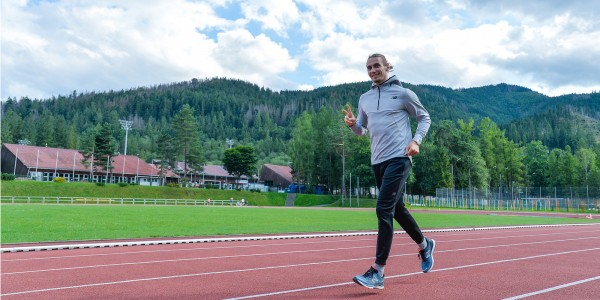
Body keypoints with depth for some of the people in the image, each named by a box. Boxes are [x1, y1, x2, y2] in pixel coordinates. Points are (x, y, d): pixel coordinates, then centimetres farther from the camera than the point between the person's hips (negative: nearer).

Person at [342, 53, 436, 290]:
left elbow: (424, 117, 8)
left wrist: (416, 140, -8)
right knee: (397, 209, 16)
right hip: (377, 161, 7)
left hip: (398, 158, -6)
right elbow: (362, 130, 19)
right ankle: (425, 245, 41)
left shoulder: (403, 93, 0)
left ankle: (377, 272, -13)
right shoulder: (364, 98, 14)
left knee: (384, 210, -16)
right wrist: (352, 123, -4)